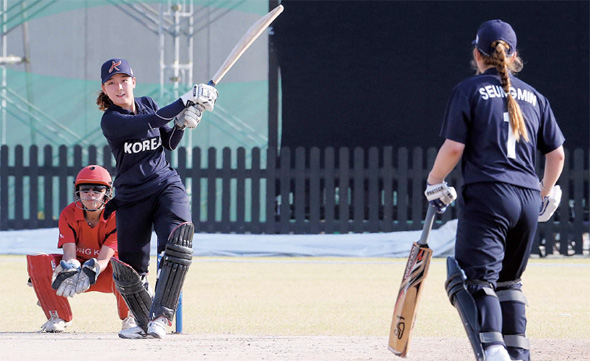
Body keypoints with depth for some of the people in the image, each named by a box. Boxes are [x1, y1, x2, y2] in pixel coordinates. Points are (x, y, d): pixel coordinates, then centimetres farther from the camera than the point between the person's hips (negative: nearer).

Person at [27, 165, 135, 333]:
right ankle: (59, 317, -2)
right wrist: (70, 273, -50)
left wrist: (92, 271, -53)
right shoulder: (69, 214, -14)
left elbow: (104, 260, -28)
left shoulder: (115, 216, -21)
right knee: (37, 261, -24)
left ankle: (129, 318, -9)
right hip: (79, 266, 3)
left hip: (106, 274, -3)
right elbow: (69, 254, -25)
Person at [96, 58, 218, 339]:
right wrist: (186, 101, -23)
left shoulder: (147, 104, 7)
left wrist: (181, 124, -3)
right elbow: (153, 121, -24)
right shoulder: (111, 120, -10)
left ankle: (160, 316, -24)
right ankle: (145, 322, 23)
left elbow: (169, 143, 15)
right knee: (127, 270, -4)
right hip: (132, 197, -2)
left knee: (177, 243, -25)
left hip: (167, 186, 2)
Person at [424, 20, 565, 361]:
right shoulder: (534, 96, 16)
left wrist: (434, 183, 9)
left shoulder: (469, 90, 2)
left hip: (488, 195, -5)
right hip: (529, 199, 5)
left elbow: (453, 147, -6)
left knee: (476, 278, -12)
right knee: (508, 279, 21)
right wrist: (547, 196, 31)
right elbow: (557, 154, 17)